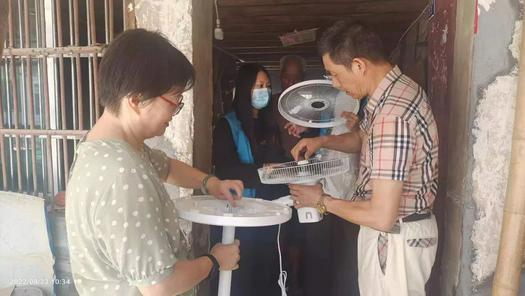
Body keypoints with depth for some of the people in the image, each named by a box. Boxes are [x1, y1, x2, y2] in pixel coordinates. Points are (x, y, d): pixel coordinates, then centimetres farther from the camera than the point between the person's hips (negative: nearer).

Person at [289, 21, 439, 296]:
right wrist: (322, 141, 1)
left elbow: (381, 217, -31)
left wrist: (321, 200, -17)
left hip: (396, 239, -9)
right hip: (392, 229, 9)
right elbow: (364, 138, 18)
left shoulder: (392, 116, -31)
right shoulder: (396, 88, 0)